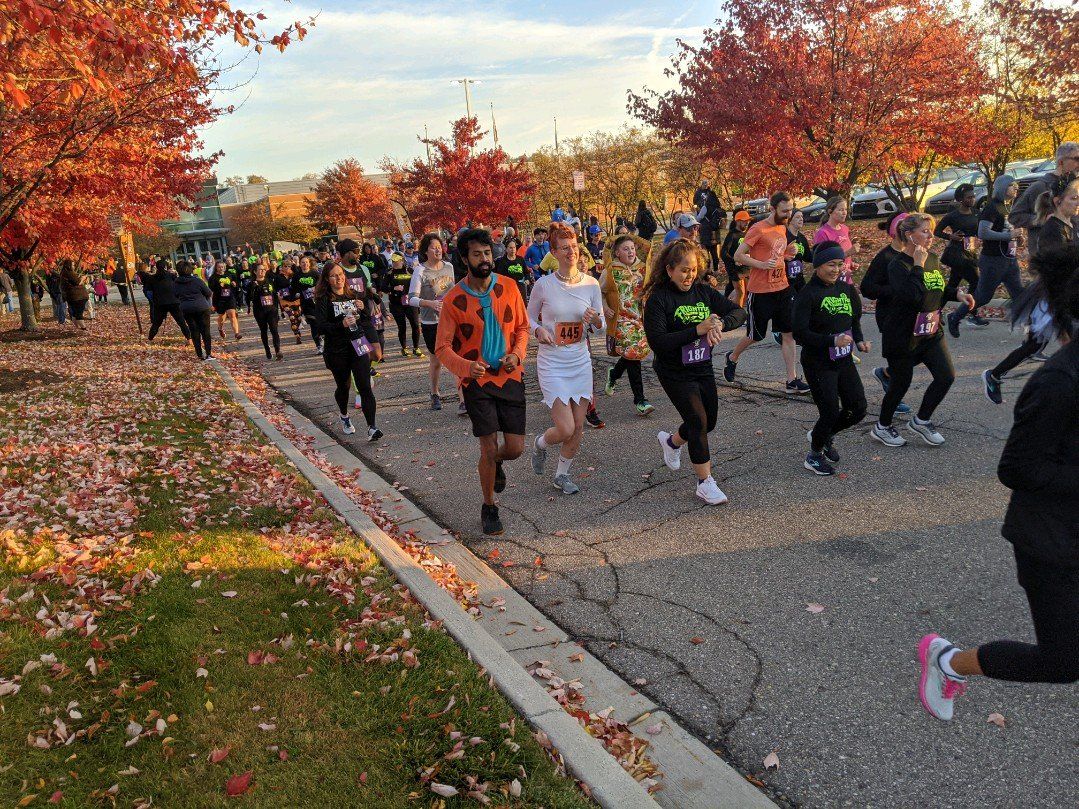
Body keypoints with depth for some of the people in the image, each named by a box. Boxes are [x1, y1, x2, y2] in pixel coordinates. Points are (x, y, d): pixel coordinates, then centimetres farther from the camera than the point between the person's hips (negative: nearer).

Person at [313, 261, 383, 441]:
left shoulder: (354, 295, 9)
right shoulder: (323, 300, -4)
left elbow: (368, 322, 12)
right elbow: (321, 327, -13)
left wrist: (362, 309, -7)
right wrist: (341, 325, -27)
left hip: (359, 347, 2)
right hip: (337, 351, -2)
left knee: (365, 387, -10)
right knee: (343, 386, 15)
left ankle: (371, 428, -13)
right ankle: (344, 417, 43)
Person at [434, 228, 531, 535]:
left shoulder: (509, 287, -1)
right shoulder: (454, 300, -10)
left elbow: (522, 327, 11)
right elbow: (443, 347, -8)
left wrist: (517, 353, -9)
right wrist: (466, 366, -28)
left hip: (510, 377, 3)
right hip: (477, 381, -3)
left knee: (515, 448, 2)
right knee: (489, 449, -3)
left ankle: (495, 463, 40)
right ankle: (489, 507, 21)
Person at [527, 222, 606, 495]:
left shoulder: (591, 283, 1)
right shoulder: (544, 285, -8)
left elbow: (601, 325, 9)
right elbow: (529, 318, 4)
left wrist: (595, 318, -14)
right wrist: (539, 331, -17)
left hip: (580, 361, 4)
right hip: (552, 363, -4)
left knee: (578, 427, 7)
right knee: (566, 429, -11)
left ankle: (562, 474, 29)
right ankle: (540, 443, 25)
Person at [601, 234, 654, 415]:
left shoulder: (641, 269, 7)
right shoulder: (610, 271, -5)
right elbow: (599, 292, 4)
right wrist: (605, 308, -8)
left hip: (639, 317, 5)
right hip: (620, 318, -5)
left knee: (632, 354, 8)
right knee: (632, 353, -11)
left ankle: (613, 374, 42)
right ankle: (639, 400, -5)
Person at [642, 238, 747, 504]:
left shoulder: (703, 291, 1)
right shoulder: (658, 299, -16)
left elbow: (739, 312, -1)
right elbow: (657, 342, -25)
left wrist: (721, 324, -24)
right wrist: (697, 330, -30)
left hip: (703, 368, 6)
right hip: (674, 372, -6)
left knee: (709, 421, 16)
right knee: (698, 422, -10)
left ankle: (671, 441, 46)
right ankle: (705, 482, 4)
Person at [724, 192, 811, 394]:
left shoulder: (782, 228, 12)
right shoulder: (758, 229, -13)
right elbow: (738, 255, -15)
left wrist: (788, 253, 5)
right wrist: (762, 264, -26)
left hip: (783, 289, 7)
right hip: (761, 292, -7)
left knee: (789, 333, 2)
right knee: (756, 335, 7)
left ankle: (792, 380, 6)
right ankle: (733, 358, 36)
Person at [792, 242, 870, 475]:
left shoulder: (846, 289, 5)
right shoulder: (807, 294, -15)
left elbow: (855, 320, 19)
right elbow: (799, 333, -20)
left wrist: (859, 340, 0)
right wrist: (832, 340, -28)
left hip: (844, 360, 7)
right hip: (818, 363, -6)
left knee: (858, 409, 7)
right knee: (831, 413, -4)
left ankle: (824, 435, 34)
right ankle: (814, 456, 22)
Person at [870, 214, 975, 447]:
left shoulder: (933, 259, 6)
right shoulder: (897, 265, -18)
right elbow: (913, 295, -33)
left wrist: (957, 294, 2)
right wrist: (918, 264, -25)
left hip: (931, 331, 7)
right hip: (902, 335, -7)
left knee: (946, 376, -2)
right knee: (901, 384, 5)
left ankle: (921, 420, 18)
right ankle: (882, 427, 26)